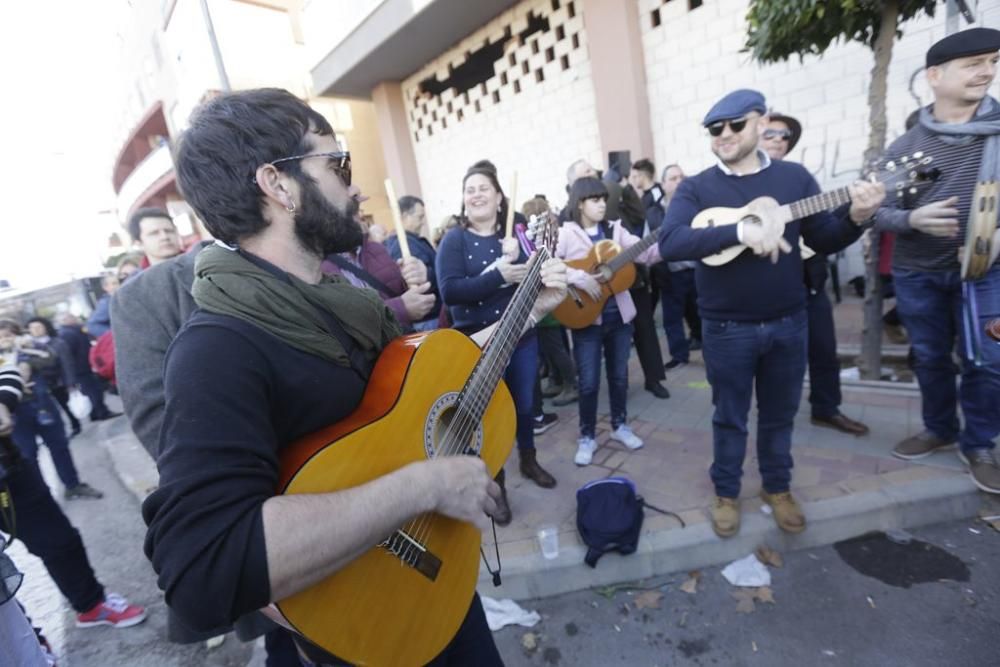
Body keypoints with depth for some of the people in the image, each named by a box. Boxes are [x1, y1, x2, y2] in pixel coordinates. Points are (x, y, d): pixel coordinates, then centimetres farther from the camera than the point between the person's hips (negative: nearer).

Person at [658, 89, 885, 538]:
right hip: (726, 329, -2)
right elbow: (669, 244, -22)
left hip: (788, 323, 3)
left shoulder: (794, 177, 4)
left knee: (780, 414, 17)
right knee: (730, 417, 11)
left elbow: (824, 240, 6)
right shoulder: (696, 188, -5)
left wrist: (856, 218, -15)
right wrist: (740, 232, -32)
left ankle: (777, 488, 39)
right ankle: (726, 493, 32)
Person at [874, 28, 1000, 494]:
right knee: (930, 358, 12)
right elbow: (879, 211, 0)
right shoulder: (904, 147, 0)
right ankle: (939, 429, 33)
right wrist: (913, 219, -20)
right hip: (916, 273, 1)